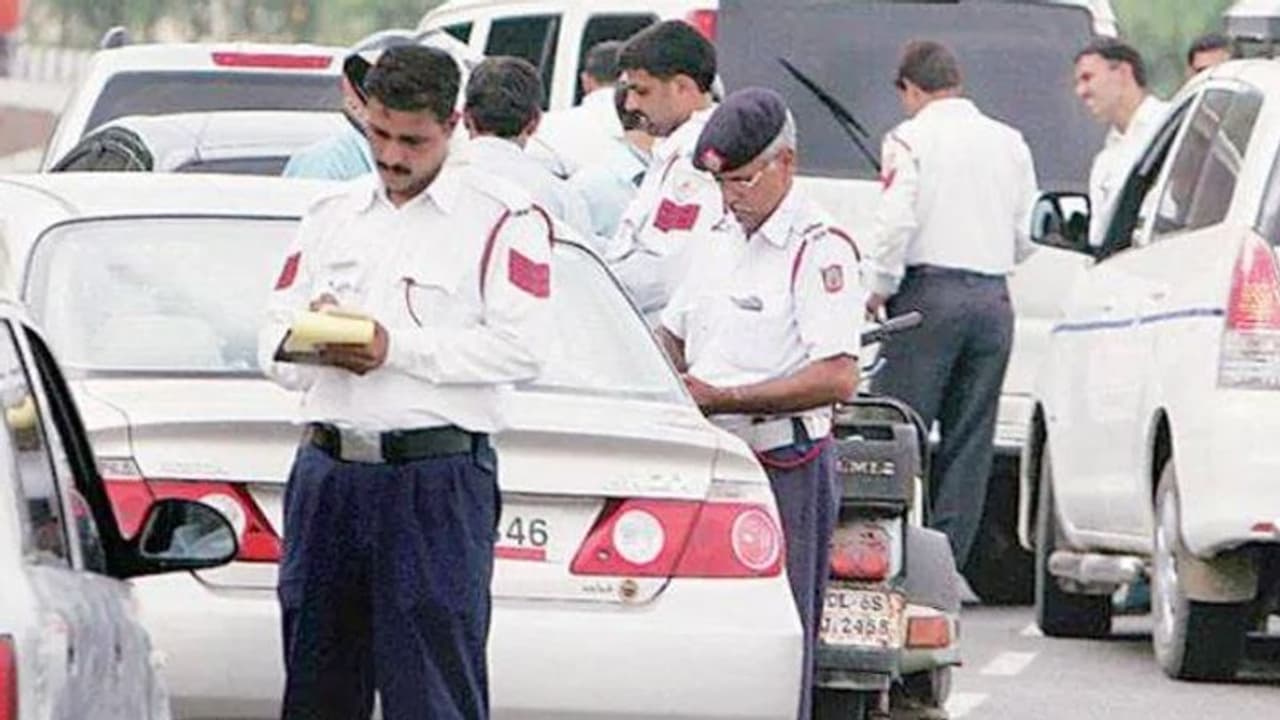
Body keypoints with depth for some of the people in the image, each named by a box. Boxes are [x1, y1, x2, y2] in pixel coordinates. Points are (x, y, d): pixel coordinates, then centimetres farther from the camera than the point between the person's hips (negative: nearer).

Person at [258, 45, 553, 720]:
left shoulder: (502, 219, 1)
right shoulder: (332, 215, 18)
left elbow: (520, 347, -10)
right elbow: (275, 340, 15)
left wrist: (396, 349, -14)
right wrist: (319, 341, -9)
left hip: (436, 482, -5)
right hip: (326, 470, 6)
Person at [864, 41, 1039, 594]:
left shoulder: (911, 138, -4)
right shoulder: (1009, 143, 12)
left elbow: (896, 221, -13)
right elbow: (1025, 237, 13)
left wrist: (878, 289, -1)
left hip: (931, 292, -5)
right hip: (993, 295, 5)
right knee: (969, 438, 7)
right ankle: (949, 559, 5)